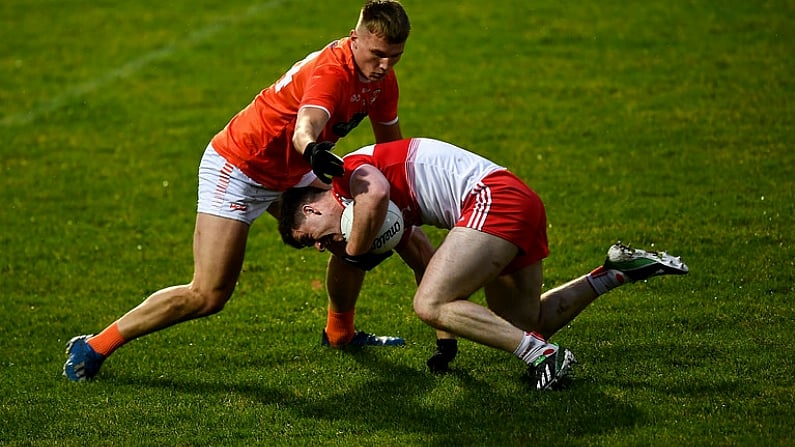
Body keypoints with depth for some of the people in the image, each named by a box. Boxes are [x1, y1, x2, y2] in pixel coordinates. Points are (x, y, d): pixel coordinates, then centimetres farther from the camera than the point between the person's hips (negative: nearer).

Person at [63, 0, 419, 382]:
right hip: (236, 168, -9)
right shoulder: (332, 71, -29)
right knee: (209, 295, -16)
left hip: (288, 174, 9)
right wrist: (313, 151, -71)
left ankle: (340, 333, 30)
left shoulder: (381, 78, -3)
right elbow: (304, 129, -49)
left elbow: (389, 140, 14)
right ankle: (94, 347, -6)